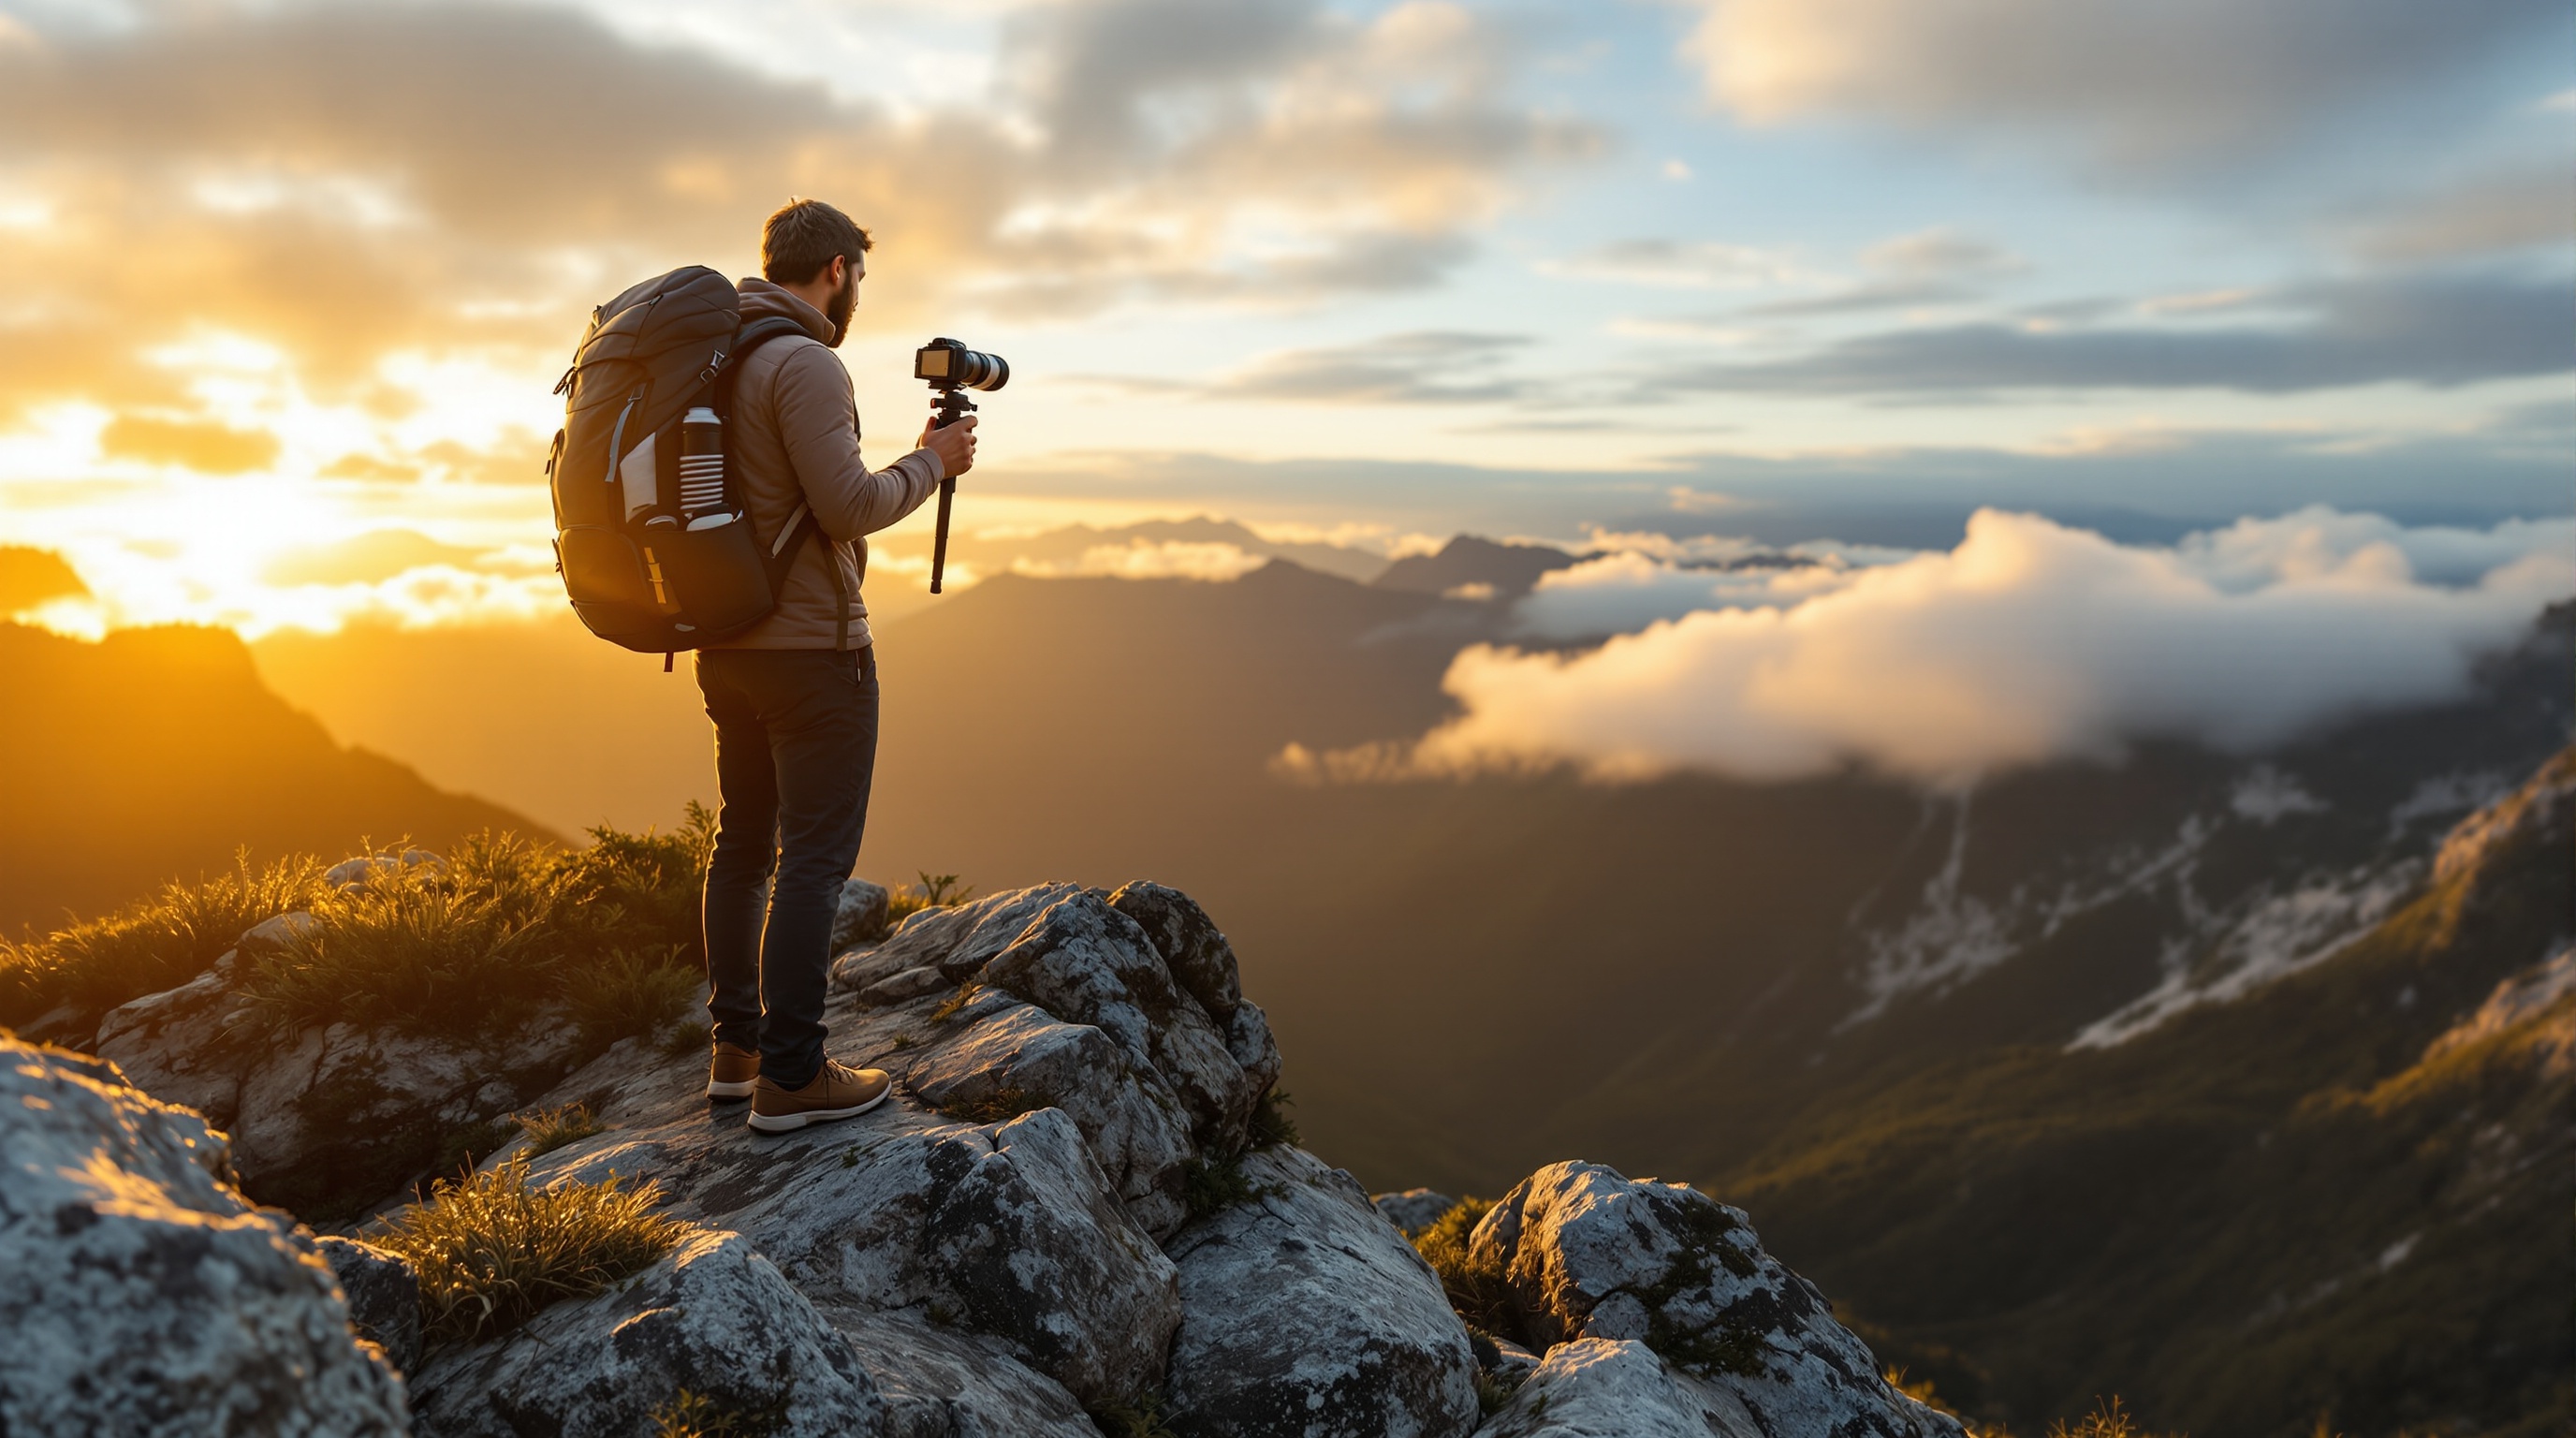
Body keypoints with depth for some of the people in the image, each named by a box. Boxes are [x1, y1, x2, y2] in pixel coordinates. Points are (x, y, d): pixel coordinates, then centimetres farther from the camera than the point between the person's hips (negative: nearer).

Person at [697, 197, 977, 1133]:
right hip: (811, 650, -10)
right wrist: (932, 463, -5)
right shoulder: (804, 362, -15)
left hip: (729, 646, 10)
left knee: (743, 843, 15)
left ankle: (735, 1046, 23)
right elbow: (848, 505, -20)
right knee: (814, 856, -5)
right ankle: (790, 1076, -1)